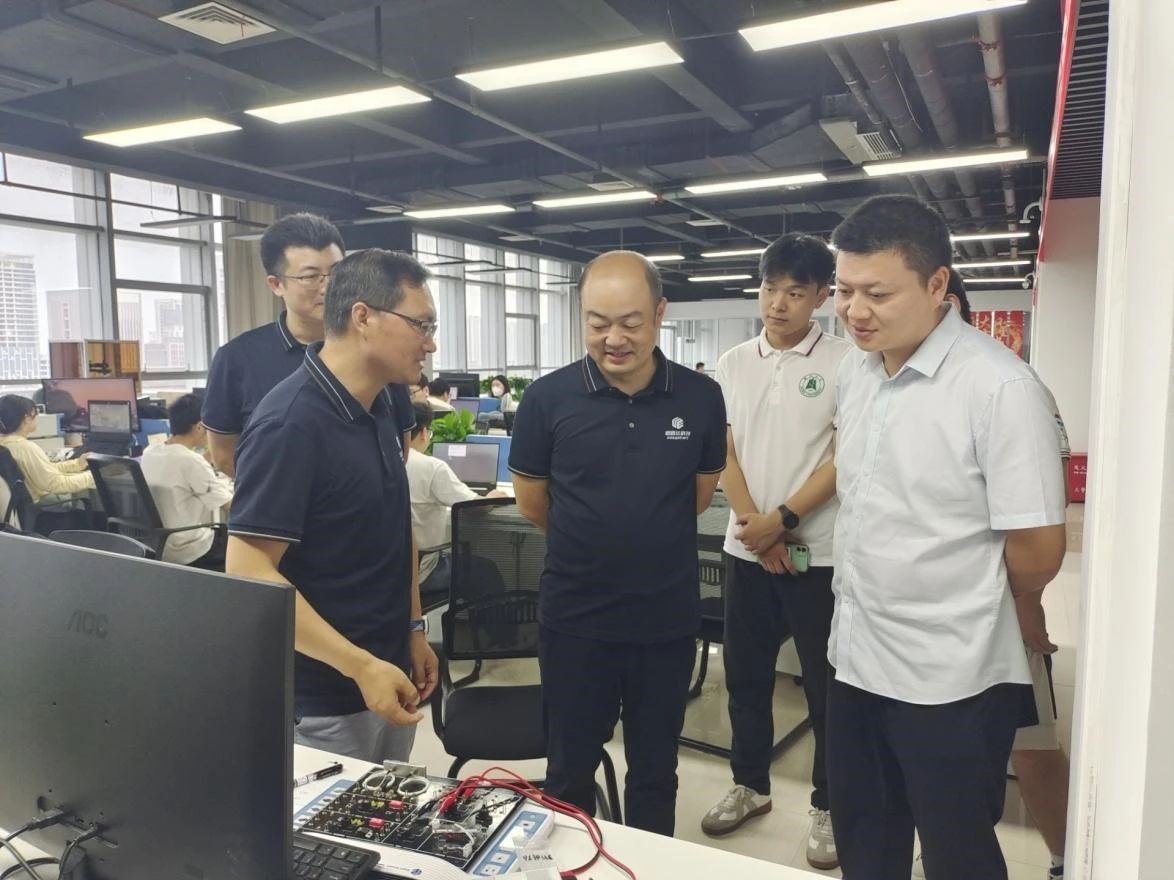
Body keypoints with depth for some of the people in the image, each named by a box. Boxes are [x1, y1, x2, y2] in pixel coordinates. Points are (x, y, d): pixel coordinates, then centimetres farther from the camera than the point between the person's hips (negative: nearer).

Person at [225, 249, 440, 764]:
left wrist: (414, 628, 11)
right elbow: (250, 574, -24)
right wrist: (361, 666, -25)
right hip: (323, 702, -8)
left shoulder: (378, 406, 4)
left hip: (387, 675, 8)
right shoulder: (290, 424, -22)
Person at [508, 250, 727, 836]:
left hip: (668, 618, 1)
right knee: (569, 771, 16)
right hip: (574, 617, -1)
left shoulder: (701, 398, -6)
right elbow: (532, 503, 2)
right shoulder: (547, 398, -10)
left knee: (655, 771, 19)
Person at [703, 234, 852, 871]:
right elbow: (724, 453, 3)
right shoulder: (733, 364, 6)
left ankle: (828, 806, 26)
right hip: (746, 548, 4)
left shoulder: (844, 362, -6)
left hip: (819, 552, -4)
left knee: (825, 685, 7)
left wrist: (782, 520, -15)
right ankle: (750, 784, 35)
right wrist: (755, 527, -8)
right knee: (745, 675, 15)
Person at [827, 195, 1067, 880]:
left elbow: (1037, 545, -16)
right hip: (856, 657, 7)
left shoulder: (999, 386, -20)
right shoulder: (855, 371, 2)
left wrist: (1020, 622, 2)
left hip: (951, 679, -6)